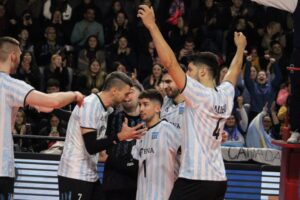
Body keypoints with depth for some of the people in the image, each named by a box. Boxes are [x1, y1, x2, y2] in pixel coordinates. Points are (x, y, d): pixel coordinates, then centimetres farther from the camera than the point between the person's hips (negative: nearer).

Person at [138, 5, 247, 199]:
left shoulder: (200, 95, -11)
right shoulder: (226, 96, 10)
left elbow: (170, 62, -18)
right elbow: (234, 72, 33)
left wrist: (152, 25, -14)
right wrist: (240, 48, 52)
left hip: (195, 180, -8)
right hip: (218, 180, 8)